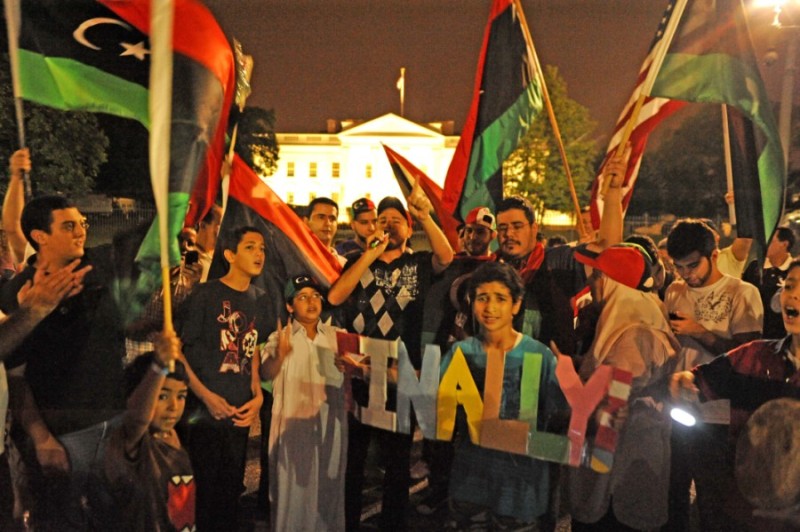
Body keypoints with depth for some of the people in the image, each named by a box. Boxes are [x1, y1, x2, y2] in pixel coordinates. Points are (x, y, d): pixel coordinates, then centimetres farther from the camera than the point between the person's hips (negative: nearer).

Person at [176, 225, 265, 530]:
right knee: (201, 493, 4)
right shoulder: (205, 294, -9)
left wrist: (257, 395, 2)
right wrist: (206, 396, -16)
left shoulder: (258, 298, 7)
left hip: (240, 414, 5)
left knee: (230, 494, 15)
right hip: (203, 413, -5)